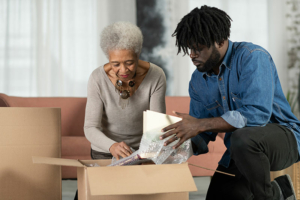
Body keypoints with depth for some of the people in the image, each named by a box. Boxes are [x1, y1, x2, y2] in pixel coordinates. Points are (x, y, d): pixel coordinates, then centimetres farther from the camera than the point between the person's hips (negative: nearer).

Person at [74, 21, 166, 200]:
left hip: (143, 150, 1)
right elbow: (91, 128, -22)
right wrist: (112, 146, -43)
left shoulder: (156, 76, -20)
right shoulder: (99, 79, -22)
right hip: (106, 152, 0)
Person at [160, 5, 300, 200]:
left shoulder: (252, 58, -18)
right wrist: (182, 145, -14)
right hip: (239, 154, 7)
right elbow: (202, 138, 9)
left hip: (282, 138, -7)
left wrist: (200, 124, -30)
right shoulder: (198, 81, 4)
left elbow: (257, 113, -31)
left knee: (242, 138, -38)